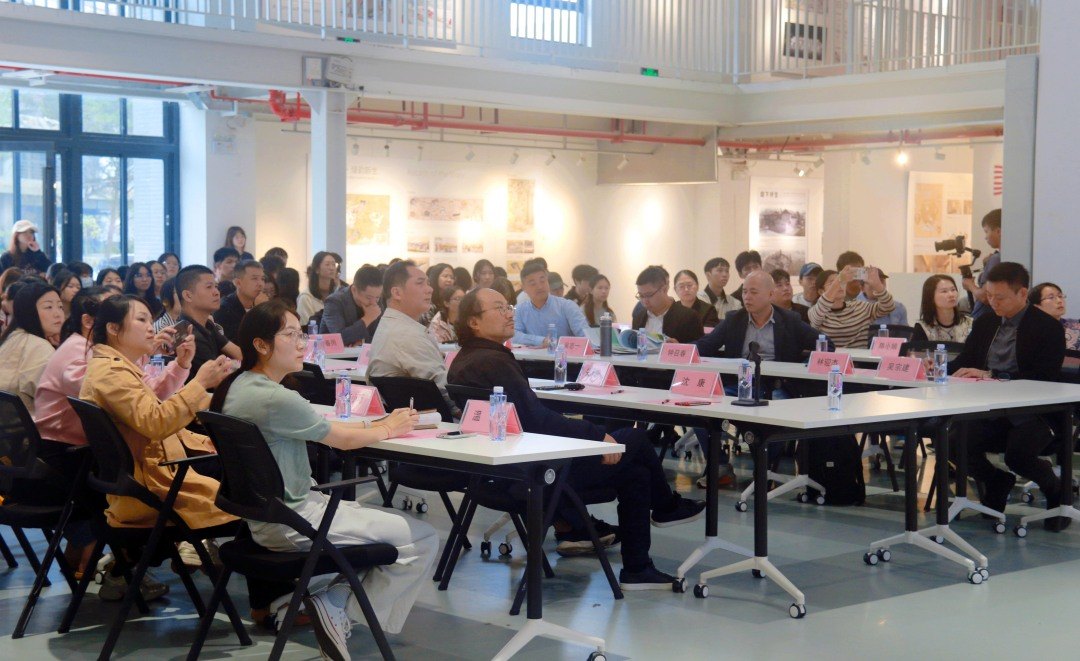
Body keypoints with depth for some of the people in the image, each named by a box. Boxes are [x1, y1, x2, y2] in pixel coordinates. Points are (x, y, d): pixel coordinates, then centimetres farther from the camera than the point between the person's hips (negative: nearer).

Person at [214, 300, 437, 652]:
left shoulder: (239, 386, 6)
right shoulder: (275, 398, -24)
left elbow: (322, 427, 14)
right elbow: (342, 440, -10)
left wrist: (377, 424, 8)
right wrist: (388, 429, 8)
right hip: (287, 523, -10)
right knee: (421, 539, -8)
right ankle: (340, 610, 3)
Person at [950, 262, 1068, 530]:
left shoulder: (1048, 328, -5)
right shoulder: (985, 323, 13)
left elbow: (1043, 380, -16)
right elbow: (964, 362, 14)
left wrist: (992, 376, -24)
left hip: (1031, 412, -5)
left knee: (1017, 454, -33)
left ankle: (1056, 488, 5)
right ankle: (997, 482, 14)